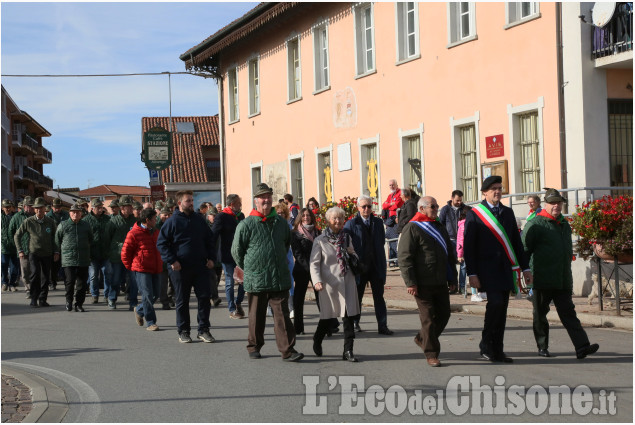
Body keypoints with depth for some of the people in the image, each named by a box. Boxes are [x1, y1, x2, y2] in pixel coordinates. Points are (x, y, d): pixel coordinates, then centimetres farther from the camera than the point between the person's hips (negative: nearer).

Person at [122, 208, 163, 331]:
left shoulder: (156, 232, 14)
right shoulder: (134, 234, -8)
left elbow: (161, 249, 26)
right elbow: (125, 253, -4)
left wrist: (160, 265, 18)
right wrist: (131, 267, 1)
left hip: (155, 270, 7)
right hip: (141, 270, -7)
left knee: (156, 293, 8)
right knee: (147, 295, -9)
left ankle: (139, 310, 33)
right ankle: (151, 322, -4)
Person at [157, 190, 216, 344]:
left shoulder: (199, 220, 11)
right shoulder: (172, 221, -4)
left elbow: (208, 240, 20)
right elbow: (161, 243, -4)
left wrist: (211, 258, 8)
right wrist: (172, 261, -13)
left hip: (200, 267, 4)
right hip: (180, 268, -4)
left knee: (204, 298, 1)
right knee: (182, 301, 4)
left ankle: (203, 330, 9)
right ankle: (183, 332, 13)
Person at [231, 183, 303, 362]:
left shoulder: (281, 222, 8)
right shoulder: (246, 225, -5)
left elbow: (287, 243, 26)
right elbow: (236, 251, 2)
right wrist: (249, 269, 8)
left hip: (280, 279, 3)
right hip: (256, 280, -2)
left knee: (282, 315, -3)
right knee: (256, 316, 9)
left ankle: (287, 350, -5)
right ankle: (254, 347, 24)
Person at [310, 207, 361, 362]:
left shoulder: (346, 237, 12)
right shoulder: (320, 240, -2)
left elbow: (353, 256, 24)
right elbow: (314, 263, -5)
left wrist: (352, 254, 0)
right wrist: (317, 281, -19)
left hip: (347, 281, 3)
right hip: (329, 283, -3)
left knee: (348, 317, -3)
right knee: (327, 317, 7)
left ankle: (348, 351, 1)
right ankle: (317, 341, 34)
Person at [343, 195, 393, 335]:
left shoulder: (378, 222, 8)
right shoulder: (351, 224, -3)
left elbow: (382, 241, 13)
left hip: (376, 266, 2)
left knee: (379, 296, 0)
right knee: (357, 296, 10)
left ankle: (382, 326, 2)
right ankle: (355, 323, 24)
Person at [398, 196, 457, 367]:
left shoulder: (440, 228, 17)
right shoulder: (412, 228, -7)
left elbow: (450, 254, 24)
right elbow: (404, 257, -13)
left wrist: (452, 278, 18)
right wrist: (410, 282, -17)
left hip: (440, 282, 7)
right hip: (423, 283, -7)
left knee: (444, 315, 10)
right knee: (429, 318, -3)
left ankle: (422, 338, 32)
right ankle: (431, 354, 6)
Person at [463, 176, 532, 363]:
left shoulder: (508, 212, 14)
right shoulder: (474, 214, -3)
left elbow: (516, 241, 19)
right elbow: (468, 247, -5)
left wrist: (525, 268, 13)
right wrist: (472, 274, -12)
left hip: (506, 268, 5)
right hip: (487, 268, -5)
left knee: (502, 309, 5)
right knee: (495, 302, -19)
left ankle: (497, 351, 12)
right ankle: (486, 345, -2)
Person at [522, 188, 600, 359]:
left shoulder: (565, 224, 15)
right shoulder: (536, 224, -7)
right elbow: (525, 249, -7)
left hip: (563, 280, 5)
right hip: (542, 279, -5)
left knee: (568, 312, -1)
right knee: (540, 313, 6)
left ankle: (582, 346, -10)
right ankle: (542, 347, 18)